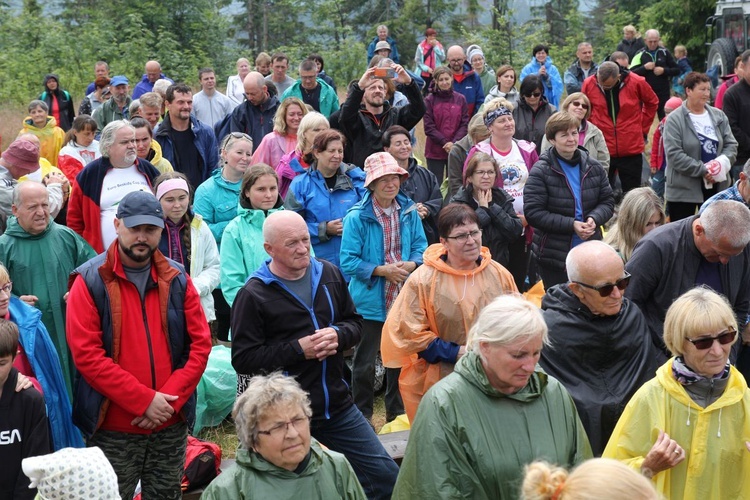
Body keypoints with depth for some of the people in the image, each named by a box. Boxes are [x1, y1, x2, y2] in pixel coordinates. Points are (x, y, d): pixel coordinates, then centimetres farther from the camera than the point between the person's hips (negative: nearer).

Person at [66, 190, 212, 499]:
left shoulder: (176, 279, 4)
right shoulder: (90, 281, -7)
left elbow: (200, 343, 1)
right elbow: (86, 354, -14)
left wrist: (171, 399, -11)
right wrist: (144, 400, -17)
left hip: (171, 426, 4)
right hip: (113, 429, -3)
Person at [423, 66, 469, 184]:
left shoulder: (460, 99, 4)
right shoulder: (429, 100, -3)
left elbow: (465, 124, 2)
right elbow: (429, 128, -6)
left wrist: (454, 143, -12)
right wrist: (445, 143, -15)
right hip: (434, 152, -2)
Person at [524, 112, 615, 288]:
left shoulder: (593, 167, 6)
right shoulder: (540, 172, -9)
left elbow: (608, 201, 11)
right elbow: (533, 212, -14)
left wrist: (595, 219, -12)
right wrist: (571, 225, -21)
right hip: (554, 256, -4)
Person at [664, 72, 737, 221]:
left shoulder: (719, 116, 8)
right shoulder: (675, 120, -8)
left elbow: (731, 144, 7)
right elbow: (674, 154, -16)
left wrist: (723, 163, -14)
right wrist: (702, 170, -19)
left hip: (716, 185, 5)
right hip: (683, 189, -5)